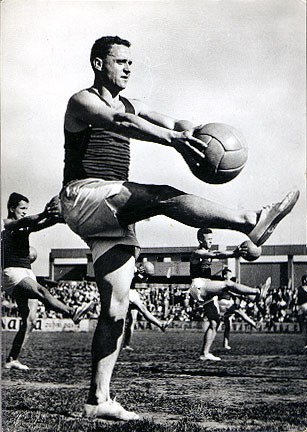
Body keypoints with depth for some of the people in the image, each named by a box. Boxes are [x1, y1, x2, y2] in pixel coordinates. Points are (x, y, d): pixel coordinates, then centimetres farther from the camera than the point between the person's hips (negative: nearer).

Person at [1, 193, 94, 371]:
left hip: (27, 273, 8)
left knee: (30, 321, -1)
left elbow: (43, 225, 5)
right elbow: (23, 222, -19)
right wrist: (43, 214, -36)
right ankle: (72, 312, -56)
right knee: (41, 291, -34)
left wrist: (57, 217, -16)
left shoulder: (26, 227, 23)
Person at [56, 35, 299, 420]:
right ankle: (252, 221, -38)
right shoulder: (82, 101, -2)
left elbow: (175, 123, 11)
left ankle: (98, 400, 1)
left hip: (113, 213, 8)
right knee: (161, 196, -29)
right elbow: (120, 124, -24)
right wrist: (172, 139, -40)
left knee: (116, 309, -1)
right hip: (83, 197, -7)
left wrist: (187, 132, -15)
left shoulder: (129, 105, 22)